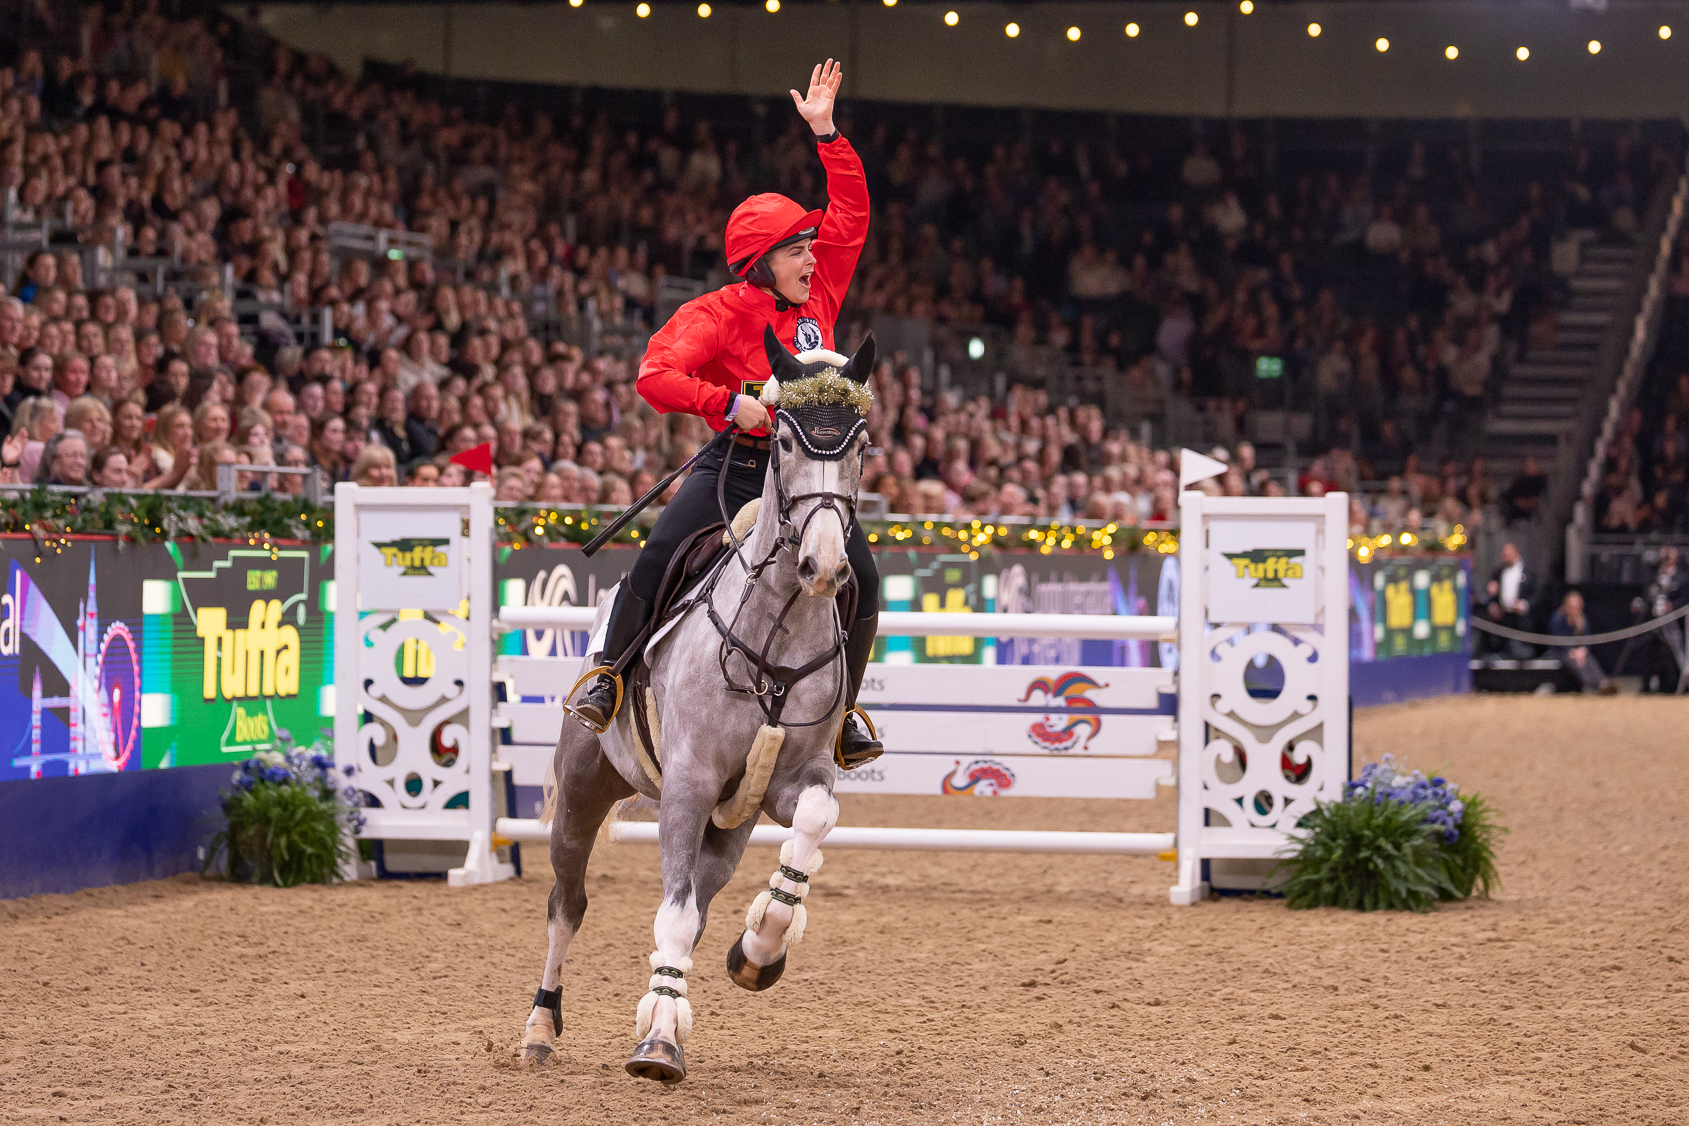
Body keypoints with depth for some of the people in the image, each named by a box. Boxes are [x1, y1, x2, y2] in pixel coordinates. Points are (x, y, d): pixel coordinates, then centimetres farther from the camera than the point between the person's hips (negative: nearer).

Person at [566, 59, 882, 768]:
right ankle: (609, 678, -3)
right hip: (735, 465, -4)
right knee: (658, 556, -20)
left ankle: (841, 712, 5)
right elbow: (655, 376, -13)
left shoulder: (819, 296, 9)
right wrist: (729, 403, -23)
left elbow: (851, 213, 15)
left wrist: (827, 133, 10)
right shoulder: (720, 314, -6)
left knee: (861, 580, -11)